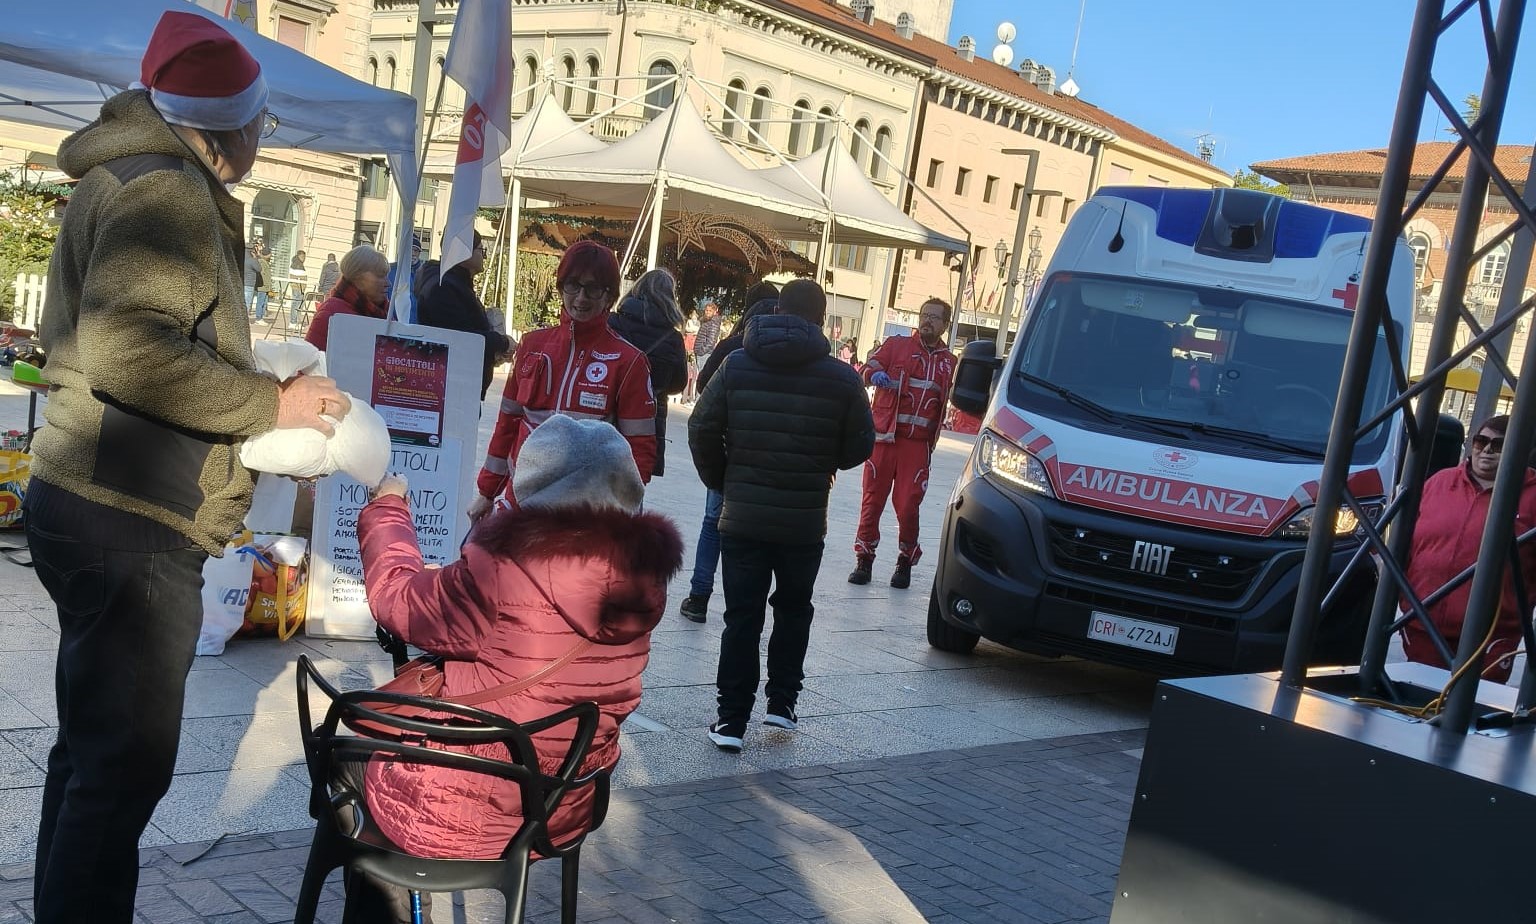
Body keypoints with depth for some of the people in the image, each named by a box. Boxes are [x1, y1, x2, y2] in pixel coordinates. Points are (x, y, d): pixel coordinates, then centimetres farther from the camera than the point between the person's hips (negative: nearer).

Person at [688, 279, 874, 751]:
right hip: (804, 522, 0)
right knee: (793, 610, 19)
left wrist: (721, 481, 11)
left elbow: (702, 429, -3)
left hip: (742, 517, 1)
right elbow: (859, 446, -1)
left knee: (742, 617, 6)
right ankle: (782, 701, 20)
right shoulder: (841, 377, -6)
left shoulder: (737, 365, -2)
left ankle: (731, 720, 7)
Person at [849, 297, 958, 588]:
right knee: (873, 500, 2)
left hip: (918, 443, 1)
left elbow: (951, 399, 22)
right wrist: (875, 374, -25)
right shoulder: (897, 345, 7)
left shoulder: (949, 362, 14)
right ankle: (864, 560, 12)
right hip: (884, 436, -1)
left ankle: (905, 562, 15)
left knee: (908, 504, -1)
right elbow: (869, 366, -3)